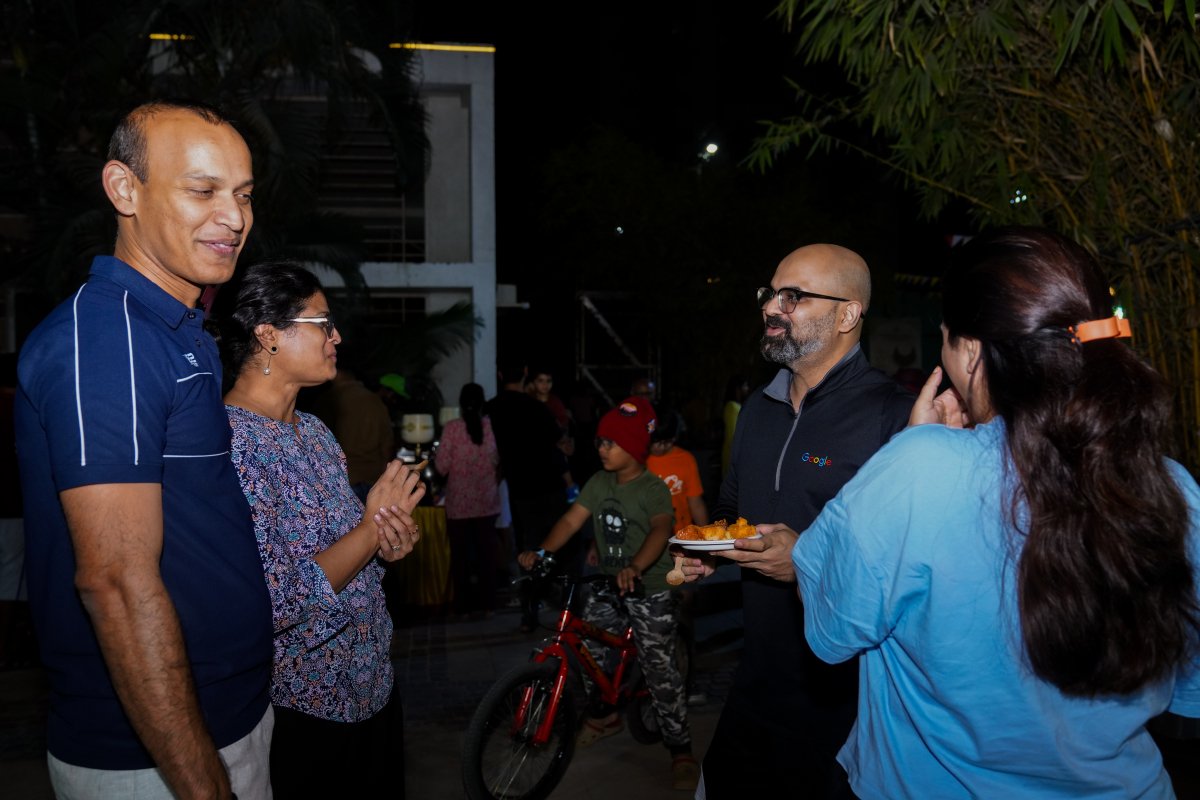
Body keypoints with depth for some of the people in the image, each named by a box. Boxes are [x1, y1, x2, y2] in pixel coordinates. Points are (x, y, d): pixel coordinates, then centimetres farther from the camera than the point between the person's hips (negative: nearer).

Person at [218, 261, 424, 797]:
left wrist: (390, 542, -6)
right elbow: (277, 605, -27)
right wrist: (373, 527, -18)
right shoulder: (229, 444, -23)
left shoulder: (314, 430, 6)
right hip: (304, 713, -8)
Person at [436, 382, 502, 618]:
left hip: (459, 502, -1)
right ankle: (485, 602, 16)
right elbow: (500, 462, 0)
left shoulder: (452, 427, -11)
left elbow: (441, 466, -9)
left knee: (460, 553, 11)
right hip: (487, 501, 1)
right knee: (487, 551, 12)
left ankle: (463, 604, 16)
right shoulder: (492, 425, -6)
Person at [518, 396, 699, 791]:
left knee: (661, 671, -4)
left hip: (650, 593, -6)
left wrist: (635, 568, -50)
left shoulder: (653, 489, -16)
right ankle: (604, 713, 40)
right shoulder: (598, 482, 3)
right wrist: (541, 551, -20)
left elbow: (660, 529, -32)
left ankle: (681, 749, 8)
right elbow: (571, 520, -4)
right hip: (606, 587, 6)